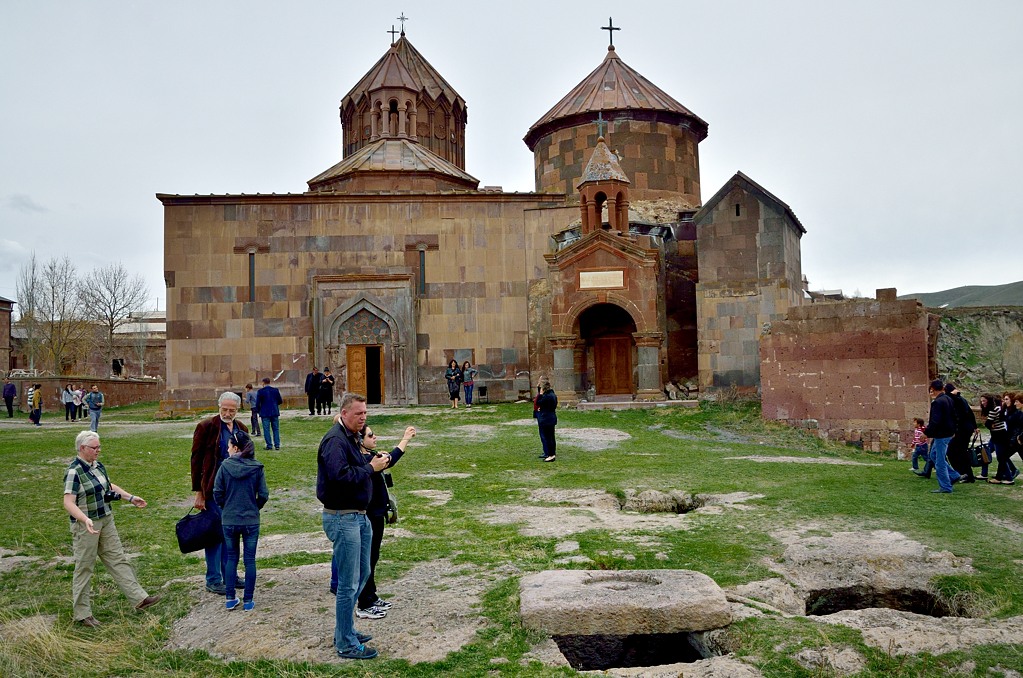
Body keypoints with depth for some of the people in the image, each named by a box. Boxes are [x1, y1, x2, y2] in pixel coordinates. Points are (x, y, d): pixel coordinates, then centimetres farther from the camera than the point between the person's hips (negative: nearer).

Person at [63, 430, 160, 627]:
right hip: (86, 526, -8)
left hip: (106, 521, 8)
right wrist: (86, 520, -38)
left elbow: (109, 485, 23)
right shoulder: (74, 471, -18)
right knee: (84, 568, 4)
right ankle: (82, 614, 15)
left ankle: (139, 598, 12)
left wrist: (130, 497, 21)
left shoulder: (98, 465, 7)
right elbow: (68, 503, -25)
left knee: (118, 560, 9)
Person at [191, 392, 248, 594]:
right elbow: (196, 460, -8)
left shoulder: (241, 429, 8)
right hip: (214, 490, -5)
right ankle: (213, 580, 11)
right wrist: (198, 492, -10)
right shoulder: (206, 427, -8)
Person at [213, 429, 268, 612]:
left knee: (231, 558, 16)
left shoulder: (225, 466, -8)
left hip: (229, 520, 1)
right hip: (251, 521, -1)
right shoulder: (257, 468, -8)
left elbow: (217, 493, -5)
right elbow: (263, 494, -7)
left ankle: (230, 599, 18)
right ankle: (248, 601, 12)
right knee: (249, 560, 8)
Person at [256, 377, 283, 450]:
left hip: (265, 413, -3)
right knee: (276, 429, 8)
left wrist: (259, 410, 11)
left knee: (266, 430, 3)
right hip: (275, 412, 3)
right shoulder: (275, 390, 0)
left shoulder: (260, 391, -7)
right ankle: (277, 445, 5)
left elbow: (257, 403, -7)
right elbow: (280, 401, 7)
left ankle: (269, 445, 0)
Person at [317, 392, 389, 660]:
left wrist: (375, 461, 1)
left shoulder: (351, 438, 14)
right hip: (342, 518, -11)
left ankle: (344, 631, 33)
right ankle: (346, 645, 10)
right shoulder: (335, 440, -18)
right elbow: (340, 476, -29)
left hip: (358, 516, 11)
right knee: (349, 584, -2)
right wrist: (371, 468, -20)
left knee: (362, 575, 19)